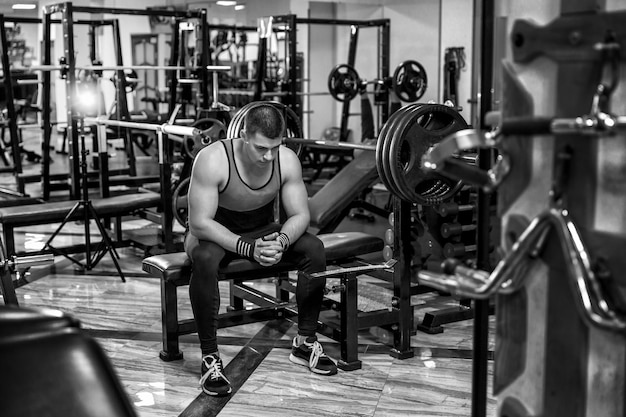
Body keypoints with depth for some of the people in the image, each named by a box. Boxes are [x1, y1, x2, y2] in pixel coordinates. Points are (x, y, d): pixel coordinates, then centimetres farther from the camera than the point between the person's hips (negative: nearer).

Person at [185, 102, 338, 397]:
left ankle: (305, 343, -3)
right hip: (214, 234, -4)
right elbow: (199, 223, -30)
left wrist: (282, 241, -34)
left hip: (262, 231, 4)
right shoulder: (212, 160, -30)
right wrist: (246, 248, -41)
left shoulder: (287, 160, -18)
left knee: (314, 248, -19)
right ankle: (210, 359, -25)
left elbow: (300, 214, -11)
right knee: (205, 260, -38)